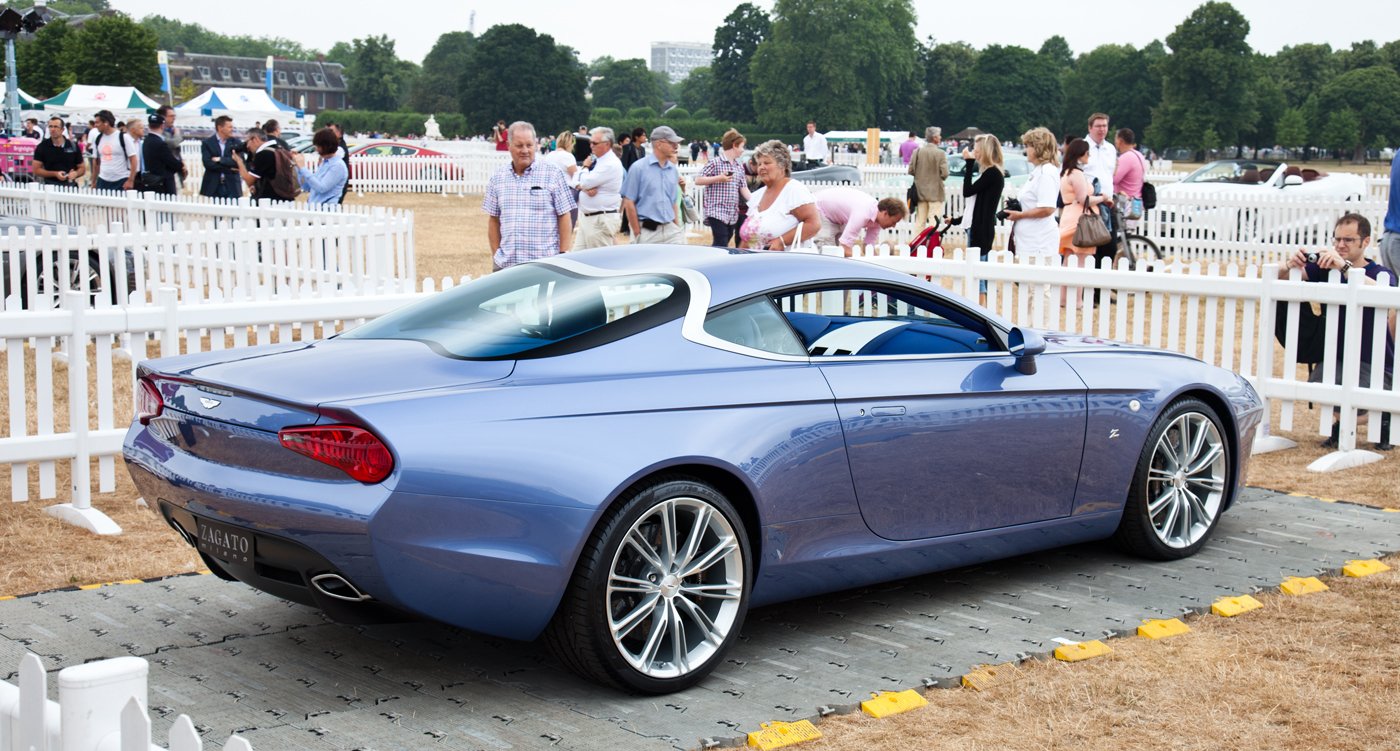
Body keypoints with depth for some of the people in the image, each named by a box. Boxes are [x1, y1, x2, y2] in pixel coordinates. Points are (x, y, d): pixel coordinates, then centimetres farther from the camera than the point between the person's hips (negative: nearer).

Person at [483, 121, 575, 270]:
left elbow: (564, 218, 0)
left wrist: (564, 256, -5)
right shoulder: (498, 178, 11)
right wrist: (495, 254, 8)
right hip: (505, 264, 3)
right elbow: (493, 220, 14)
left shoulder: (553, 175, 0)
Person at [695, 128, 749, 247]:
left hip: (733, 214, 7)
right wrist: (718, 178, -17)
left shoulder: (740, 167, 15)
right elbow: (698, 180, -8)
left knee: (723, 245, 9)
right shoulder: (715, 163, -6)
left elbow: (743, 188, 12)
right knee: (721, 244, -15)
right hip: (717, 212, -7)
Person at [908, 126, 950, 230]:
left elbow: (911, 170, -1)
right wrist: (936, 176, 7)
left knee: (920, 221, 11)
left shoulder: (917, 151, -2)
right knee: (933, 221, -2)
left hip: (920, 191, 4)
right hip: (935, 192, -4)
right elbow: (944, 174, -15)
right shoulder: (940, 153, -13)